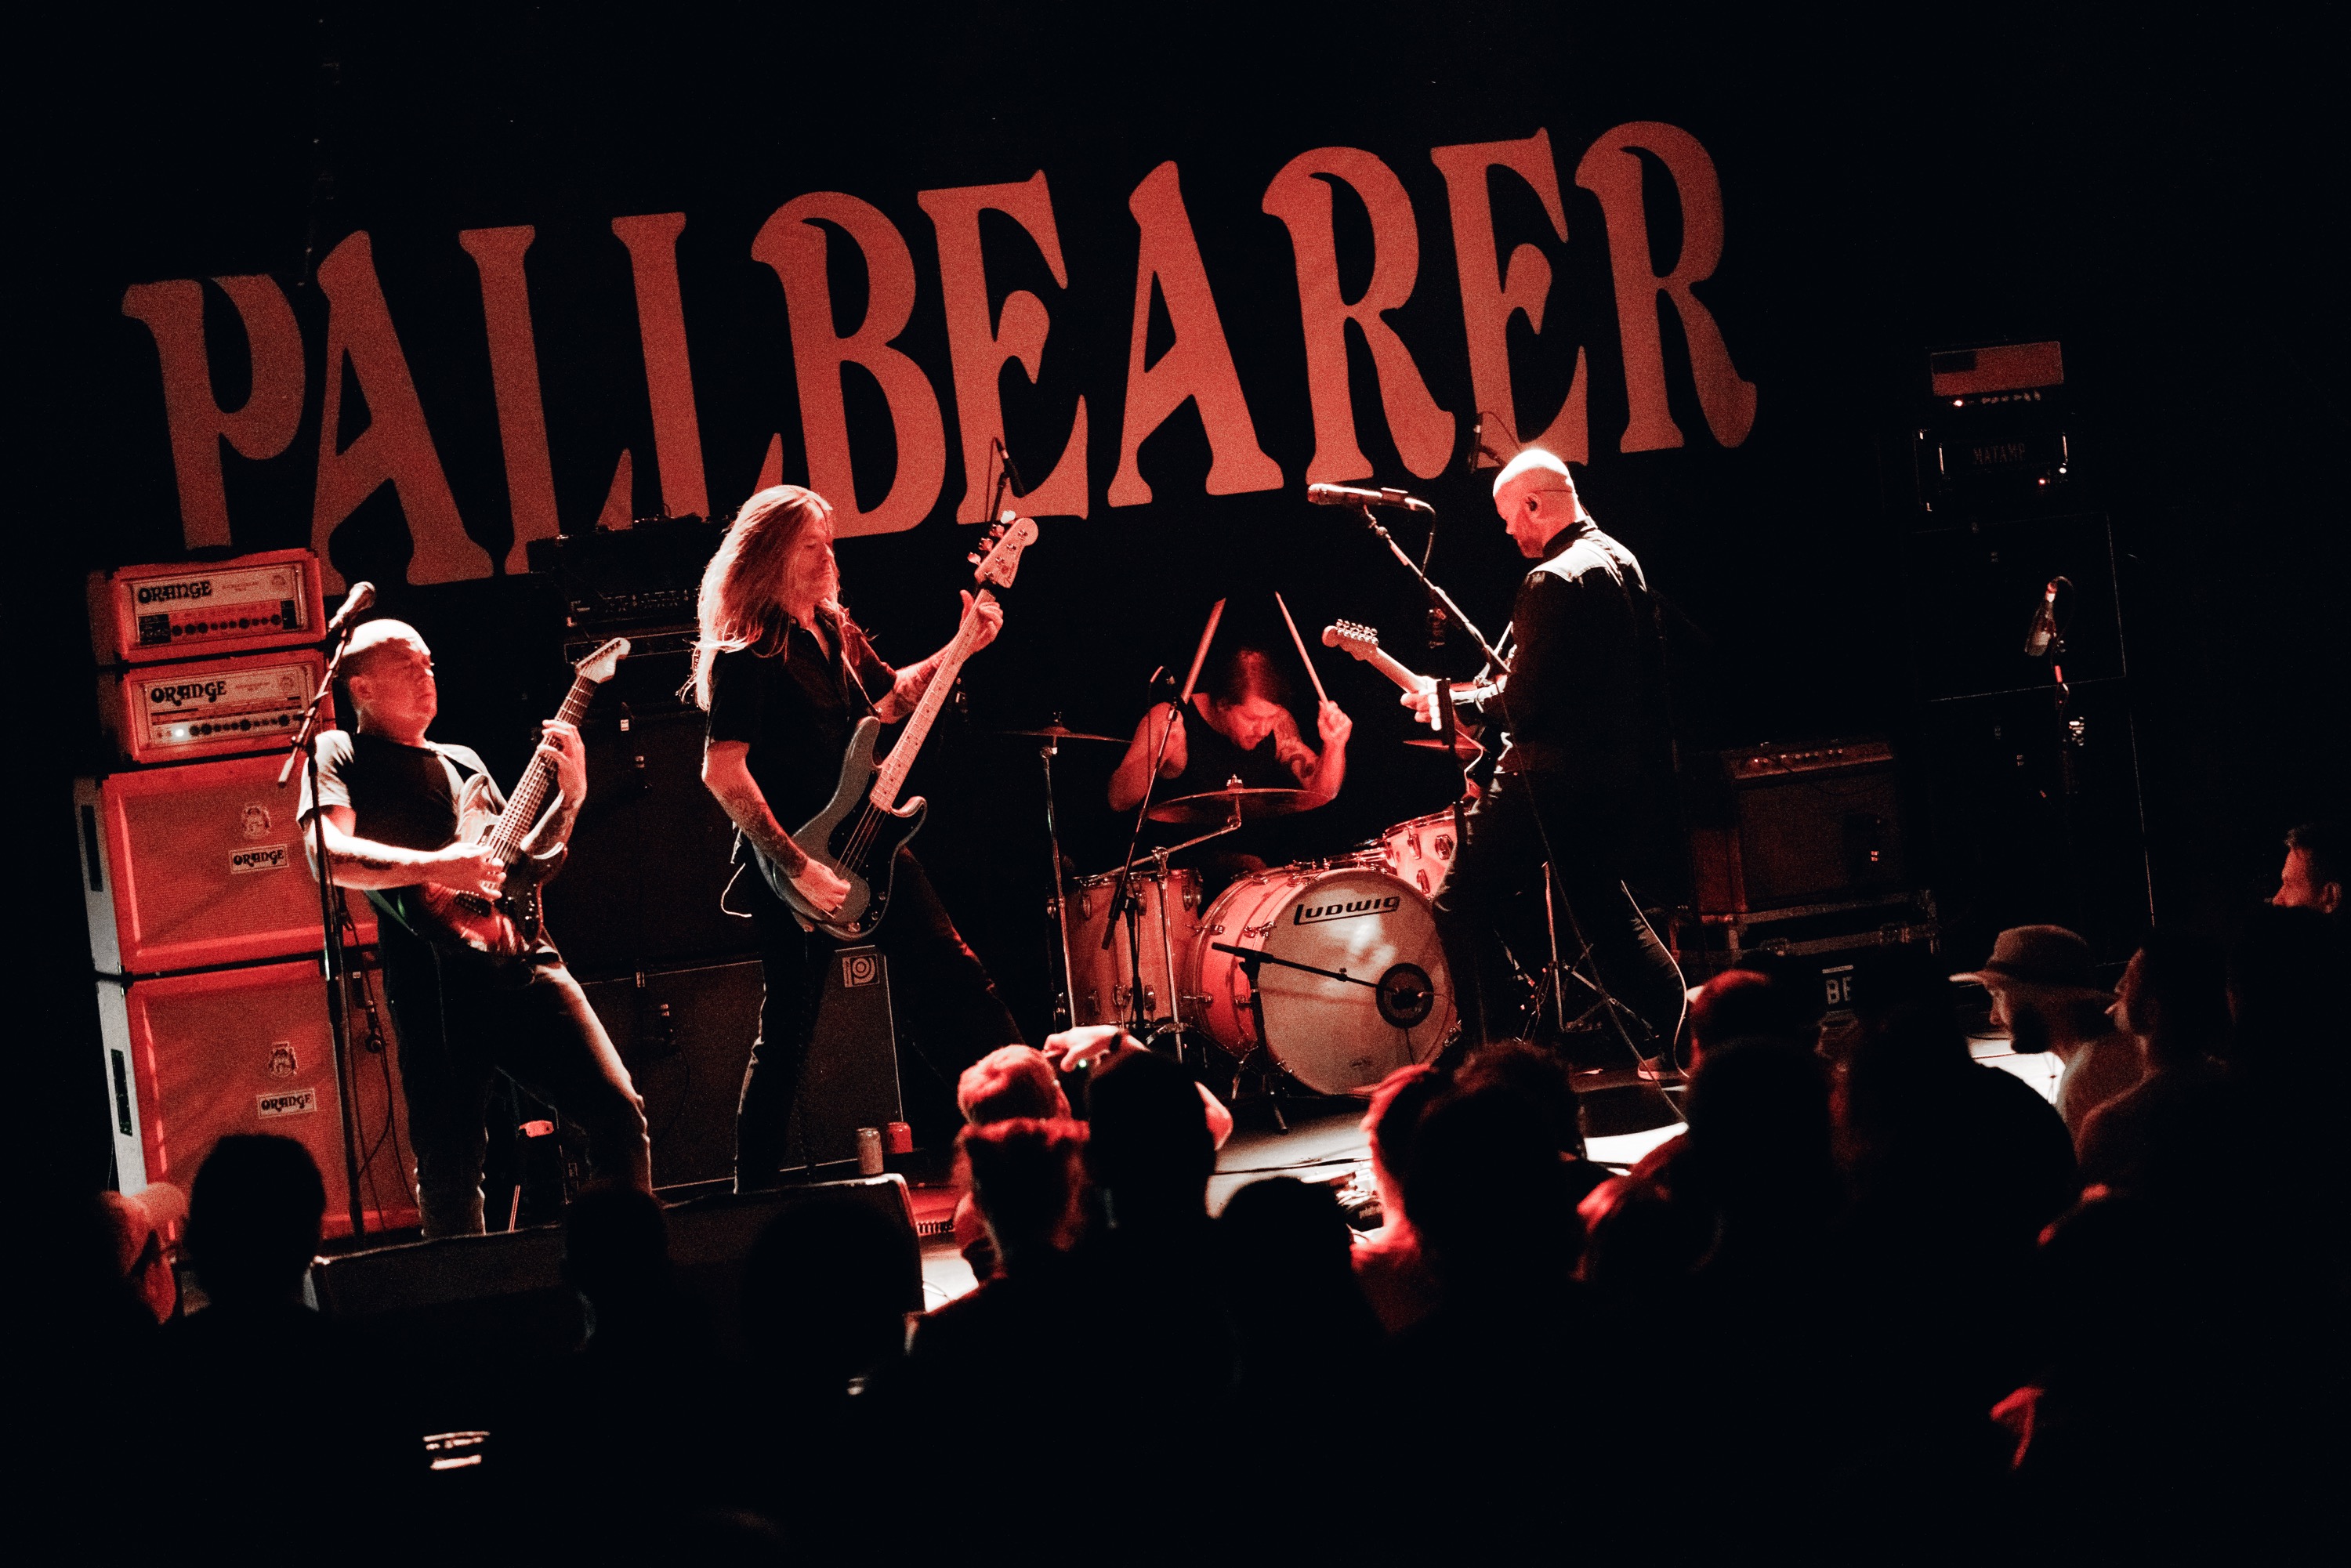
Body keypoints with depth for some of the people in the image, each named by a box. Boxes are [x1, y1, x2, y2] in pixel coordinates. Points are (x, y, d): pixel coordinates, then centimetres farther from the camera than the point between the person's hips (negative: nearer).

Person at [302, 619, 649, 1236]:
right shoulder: (340, 755, 9)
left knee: (618, 1109, -7)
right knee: (450, 1163, -6)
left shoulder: (462, 762, 27)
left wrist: (570, 797, 12)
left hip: (524, 959, 5)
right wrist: (434, 868, -20)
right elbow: (329, 855, -9)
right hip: (437, 977, -5)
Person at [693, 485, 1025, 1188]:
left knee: (952, 977, 9)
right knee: (787, 1032, -1)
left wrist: (964, 647, 11)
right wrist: (797, 869, -26)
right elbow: (724, 772, -24)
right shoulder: (746, 654, -16)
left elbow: (888, 698, 25)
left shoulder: (833, 629, 9)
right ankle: (754, 1194, 9)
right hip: (793, 871, -8)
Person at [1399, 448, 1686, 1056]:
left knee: (1463, 909, -2)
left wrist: (1451, 699, -7)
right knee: (1603, 908, 23)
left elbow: (1524, 704, -21)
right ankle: (1681, 1036, 21)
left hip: (1552, 778, -9)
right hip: (1623, 773, 9)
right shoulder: (1620, 560, 10)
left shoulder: (1554, 581, -19)